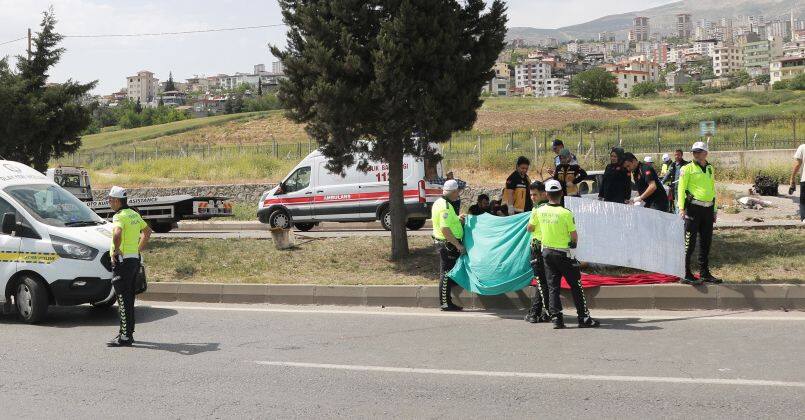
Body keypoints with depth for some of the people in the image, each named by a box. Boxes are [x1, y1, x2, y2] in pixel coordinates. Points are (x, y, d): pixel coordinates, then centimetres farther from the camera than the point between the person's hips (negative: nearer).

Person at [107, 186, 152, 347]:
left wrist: (116, 250, -21)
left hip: (123, 261, -9)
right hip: (135, 259, 9)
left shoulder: (120, 216, -15)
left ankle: (125, 337, -6)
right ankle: (128, 332, 23)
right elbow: (147, 231, 28)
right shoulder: (134, 214, 14)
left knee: (123, 300, -6)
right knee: (129, 298, 16)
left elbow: (117, 233, -36)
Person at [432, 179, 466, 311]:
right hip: (447, 244, -11)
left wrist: (457, 219, 13)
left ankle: (445, 301, 31)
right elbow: (445, 230, -27)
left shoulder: (440, 203, 12)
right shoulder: (445, 207, -21)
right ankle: (445, 303, 1)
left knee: (446, 273, 20)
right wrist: (458, 245, -23)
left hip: (442, 243, 11)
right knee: (447, 273, -4)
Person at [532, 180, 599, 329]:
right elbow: (574, 235, -11)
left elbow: (531, 228, 14)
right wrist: (574, 242, 11)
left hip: (547, 251, 4)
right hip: (563, 253, -4)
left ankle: (556, 318, 1)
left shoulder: (540, 211, -3)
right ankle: (583, 318, 6)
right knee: (575, 285, 4)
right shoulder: (566, 213, -16)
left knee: (553, 286, 8)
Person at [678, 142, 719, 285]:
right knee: (690, 242, -6)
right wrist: (681, 208, -19)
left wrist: (715, 209, 21)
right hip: (693, 208, -6)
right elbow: (681, 188, -8)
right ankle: (686, 275, -3)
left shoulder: (710, 169, 16)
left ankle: (705, 273, 19)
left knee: (706, 242, 11)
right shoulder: (687, 169, -3)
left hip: (708, 209, 6)